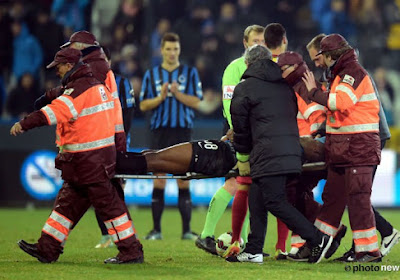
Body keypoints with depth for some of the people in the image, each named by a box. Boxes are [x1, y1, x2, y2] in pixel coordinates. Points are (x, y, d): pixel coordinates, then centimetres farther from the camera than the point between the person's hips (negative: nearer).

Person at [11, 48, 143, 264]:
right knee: (67, 203, 12)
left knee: (107, 204, -6)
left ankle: (131, 252, -2)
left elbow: (56, 111, -27)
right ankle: (47, 249, 16)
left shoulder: (80, 89, -16)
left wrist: (24, 124, -30)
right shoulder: (98, 86, 15)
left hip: (90, 161, -10)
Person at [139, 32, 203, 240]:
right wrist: (160, 97, -10)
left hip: (183, 131, -1)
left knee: (183, 180, -3)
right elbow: (143, 105, 7)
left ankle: (186, 230, 0)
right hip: (160, 131, 1)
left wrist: (177, 94, -14)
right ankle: (156, 229, 3)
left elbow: (196, 102, 0)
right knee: (159, 180, -1)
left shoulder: (190, 73, 7)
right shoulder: (151, 75, 10)